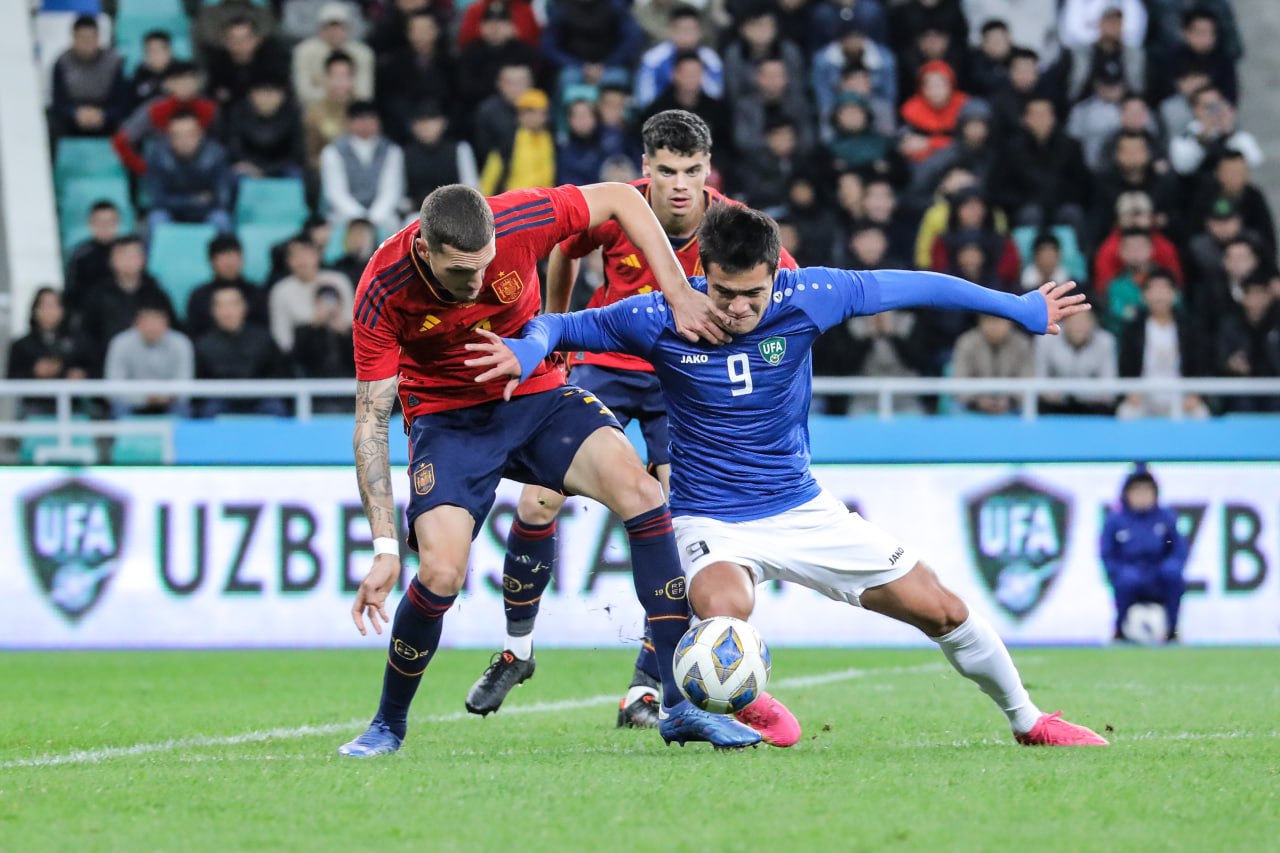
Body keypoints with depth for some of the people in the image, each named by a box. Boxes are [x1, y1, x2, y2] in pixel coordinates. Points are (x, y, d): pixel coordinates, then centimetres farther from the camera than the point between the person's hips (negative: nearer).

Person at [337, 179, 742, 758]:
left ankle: (681, 704, -18)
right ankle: (389, 725, 6)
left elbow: (621, 200, -7)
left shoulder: (519, 221, -25)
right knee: (441, 573, -23)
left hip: (538, 395, 2)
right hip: (448, 420, -2)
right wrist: (384, 548, -25)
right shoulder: (383, 292, -26)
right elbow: (371, 420, -20)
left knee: (638, 488, -22)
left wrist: (679, 296, -14)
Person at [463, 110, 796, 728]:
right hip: (605, 364, 1)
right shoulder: (615, 212, -17)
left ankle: (645, 689, -4)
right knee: (538, 501, -9)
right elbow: (563, 252, 6)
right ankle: (516, 649, 14)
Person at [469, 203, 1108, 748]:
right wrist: (527, 351, -28)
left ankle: (1026, 719, 29)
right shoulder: (660, 317, -17)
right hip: (710, 521, -3)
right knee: (723, 610, -38)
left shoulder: (806, 298, -13)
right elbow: (561, 327, -4)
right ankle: (750, 706, -3)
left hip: (802, 510, 3)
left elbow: (914, 287, 0)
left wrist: (1022, 308, 6)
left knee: (941, 611, 3)